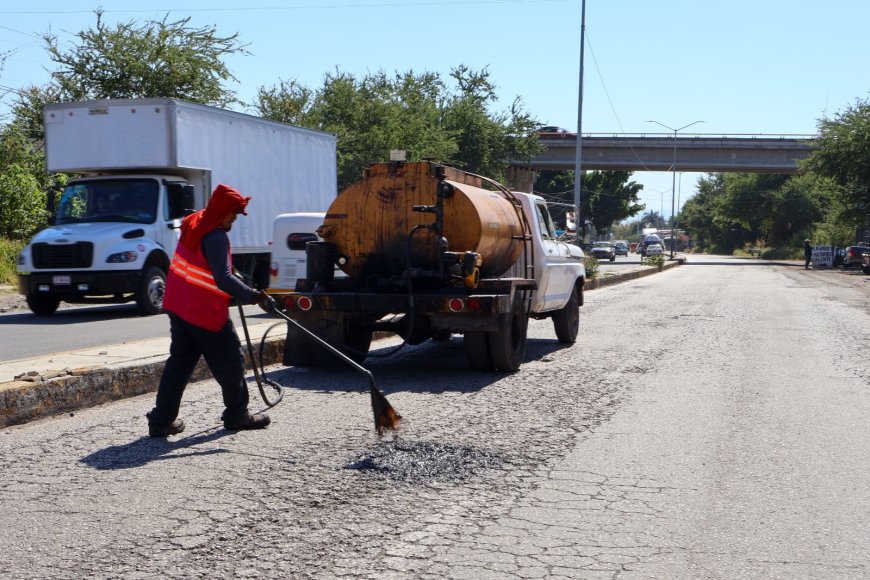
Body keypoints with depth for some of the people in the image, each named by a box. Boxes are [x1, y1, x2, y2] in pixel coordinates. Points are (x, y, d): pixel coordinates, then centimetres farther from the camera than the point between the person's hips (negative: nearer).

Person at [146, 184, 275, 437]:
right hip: (206, 312, -9)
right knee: (230, 363, 7)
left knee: (179, 361, 13)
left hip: (178, 305, 9)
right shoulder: (217, 237, -22)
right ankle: (237, 415, 19)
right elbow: (223, 280, -31)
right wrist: (255, 297, -30)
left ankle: (162, 420, 12)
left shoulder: (193, 222, 7)